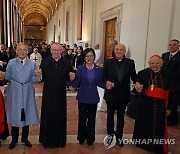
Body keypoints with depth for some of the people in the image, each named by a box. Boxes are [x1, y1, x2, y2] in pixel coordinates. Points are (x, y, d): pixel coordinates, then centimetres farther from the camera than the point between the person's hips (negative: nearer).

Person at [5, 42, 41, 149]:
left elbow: (33, 79, -3)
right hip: (15, 92, -1)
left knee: (27, 115, 9)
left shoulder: (32, 64, 2)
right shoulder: (11, 62, 1)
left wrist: (38, 76, -19)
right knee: (15, 115, 6)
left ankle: (25, 138, 27)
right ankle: (14, 139, 24)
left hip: (27, 92, 1)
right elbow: (8, 77, 3)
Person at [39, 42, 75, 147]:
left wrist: (72, 77, -21)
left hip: (60, 95, 0)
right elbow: (41, 78, -2)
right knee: (47, 117, 11)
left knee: (60, 116, 11)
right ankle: (47, 138, 31)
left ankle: (59, 139, 31)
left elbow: (69, 77, 1)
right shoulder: (44, 62, -1)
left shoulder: (67, 62, -1)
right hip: (48, 94, 0)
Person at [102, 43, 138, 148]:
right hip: (111, 94, 0)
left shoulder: (130, 63, -2)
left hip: (123, 95, 0)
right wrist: (107, 81, -22)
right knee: (110, 115, 17)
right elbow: (103, 76, -2)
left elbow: (134, 76, -2)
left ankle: (119, 136, 33)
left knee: (121, 116, 15)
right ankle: (110, 134, 37)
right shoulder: (108, 62, -3)